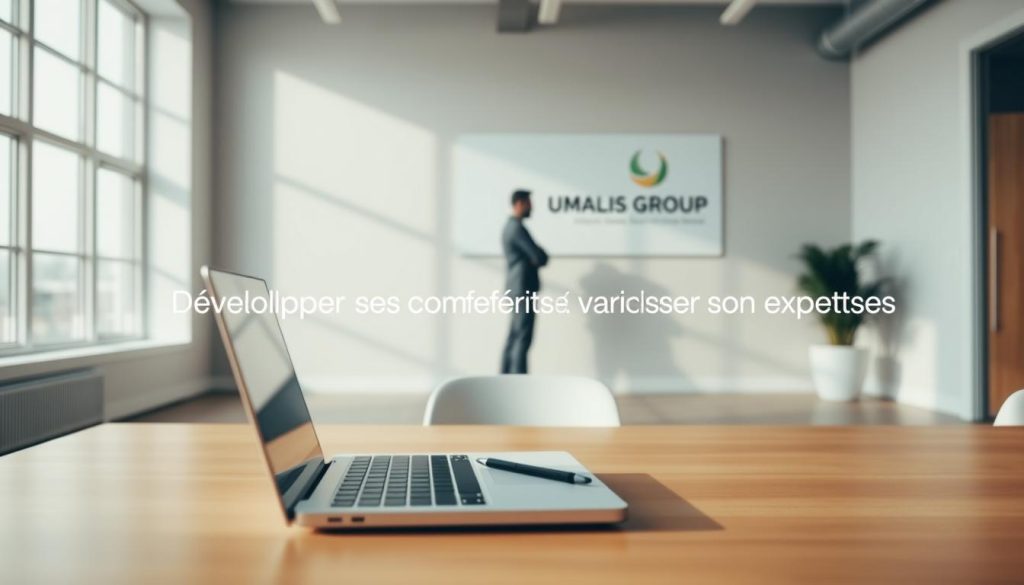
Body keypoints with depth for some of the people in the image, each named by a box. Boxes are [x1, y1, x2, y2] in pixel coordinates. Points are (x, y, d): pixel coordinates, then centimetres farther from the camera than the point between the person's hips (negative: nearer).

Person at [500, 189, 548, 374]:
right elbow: (539, 257, -18)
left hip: (518, 289, 10)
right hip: (523, 289, -10)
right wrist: (543, 257, 4)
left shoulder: (510, 226, 18)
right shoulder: (517, 227, -15)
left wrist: (538, 258, 0)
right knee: (522, 339, -9)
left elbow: (531, 255, 21)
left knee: (514, 338, 10)